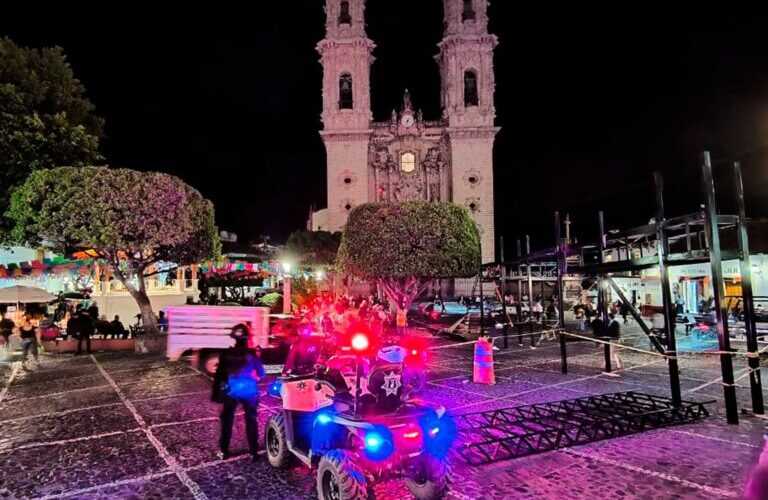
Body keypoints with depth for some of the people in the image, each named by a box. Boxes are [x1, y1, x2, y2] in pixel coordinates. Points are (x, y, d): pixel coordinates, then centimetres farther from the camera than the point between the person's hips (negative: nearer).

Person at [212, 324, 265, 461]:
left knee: (227, 421, 15)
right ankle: (253, 451, 12)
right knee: (251, 421, 10)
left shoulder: (226, 354, -6)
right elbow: (261, 373, 0)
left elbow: (218, 375, -1)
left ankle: (224, 451, 21)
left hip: (230, 391, 1)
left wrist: (215, 393, 8)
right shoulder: (252, 354, -9)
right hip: (249, 391, -1)